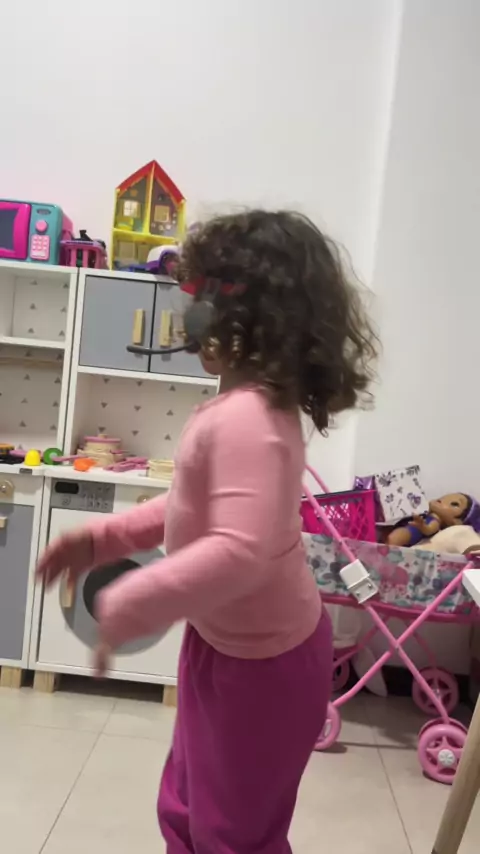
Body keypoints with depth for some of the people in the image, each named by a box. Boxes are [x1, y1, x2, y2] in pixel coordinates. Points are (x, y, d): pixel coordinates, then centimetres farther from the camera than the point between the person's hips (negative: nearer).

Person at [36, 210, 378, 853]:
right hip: (226, 641, 9)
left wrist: (124, 609, -29)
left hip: (260, 658, -9)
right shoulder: (257, 406, 2)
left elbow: (239, 551, -39)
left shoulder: (244, 416, -30)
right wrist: (102, 539, 8)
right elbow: (196, 509, 13)